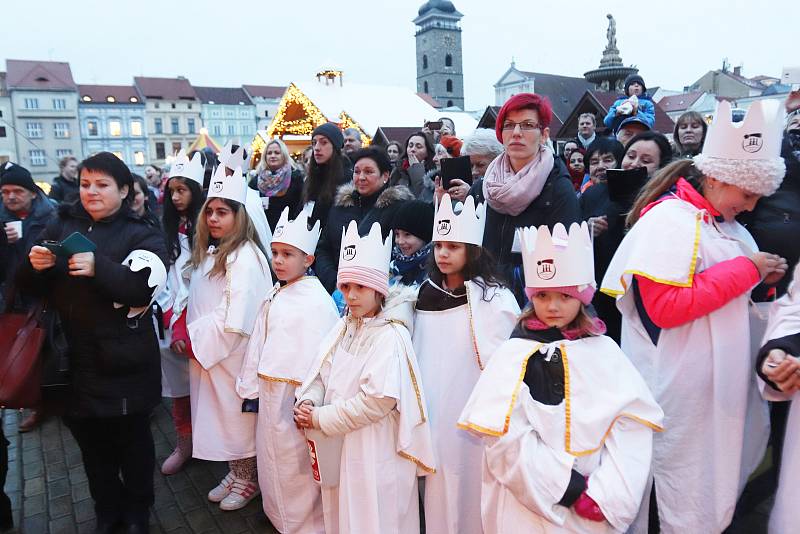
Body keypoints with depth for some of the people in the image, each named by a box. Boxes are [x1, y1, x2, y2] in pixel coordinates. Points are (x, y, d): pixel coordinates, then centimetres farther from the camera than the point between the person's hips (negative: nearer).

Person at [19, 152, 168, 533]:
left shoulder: (141, 235, -5)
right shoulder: (61, 226, 6)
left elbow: (143, 290, -19)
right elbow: (29, 285, 9)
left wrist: (98, 267, -31)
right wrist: (35, 265, -12)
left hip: (123, 362, -4)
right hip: (74, 357, 4)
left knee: (132, 437, 12)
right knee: (89, 437, 18)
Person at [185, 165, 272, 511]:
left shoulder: (245, 258, -18)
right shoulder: (210, 252, 10)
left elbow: (234, 320, -22)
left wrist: (197, 341, -12)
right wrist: (190, 337, 4)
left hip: (233, 354, -8)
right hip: (206, 350, 8)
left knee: (238, 416, 6)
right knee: (220, 416, 17)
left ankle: (248, 478, 25)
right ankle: (235, 472, 34)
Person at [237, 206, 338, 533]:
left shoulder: (317, 301, -18)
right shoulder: (274, 296, 7)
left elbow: (318, 356, -20)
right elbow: (259, 344, 12)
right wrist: (251, 385, 13)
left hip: (296, 396, -8)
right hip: (270, 393, 8)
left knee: (295, 466, 6)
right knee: (271, 458, 21)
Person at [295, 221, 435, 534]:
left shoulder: (390, 336, -19)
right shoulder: (344, 327, 4)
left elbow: (378, 400, -25)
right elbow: (321, 373, 8)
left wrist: (321, 419, -18)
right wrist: (307, 402, -12)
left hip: (375, 450, -7)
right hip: (339, 444, 7)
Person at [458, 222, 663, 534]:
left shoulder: (604, 352, 0)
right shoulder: (514, 354, -8)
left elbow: (631, 425, -8)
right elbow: (506, 436, -15)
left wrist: (607, 495, -18)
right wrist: (570, 488, -15)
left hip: (596, 508, 2)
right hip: (527, 507, -2)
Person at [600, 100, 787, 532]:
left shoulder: (721, 222, 12)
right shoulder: (669, 218, -18)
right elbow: (665, 307, -26)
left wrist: (759, 278, 4)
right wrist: (745, 270, -17)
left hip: (721, 382, 9)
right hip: (684, 392, -9)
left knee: (727, 475, 20)